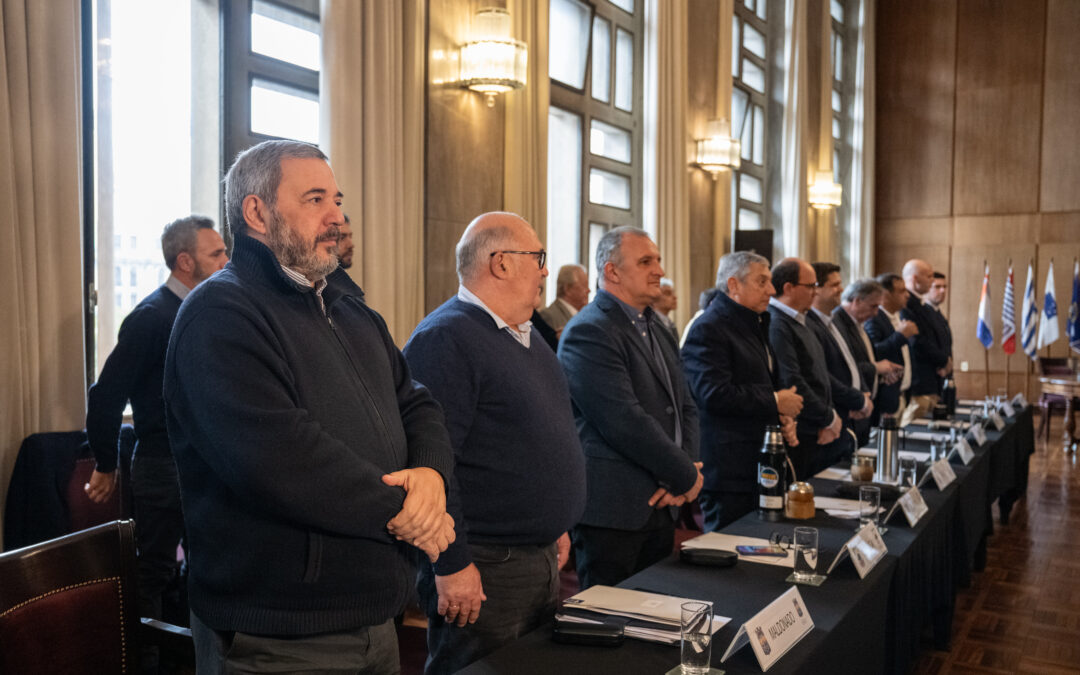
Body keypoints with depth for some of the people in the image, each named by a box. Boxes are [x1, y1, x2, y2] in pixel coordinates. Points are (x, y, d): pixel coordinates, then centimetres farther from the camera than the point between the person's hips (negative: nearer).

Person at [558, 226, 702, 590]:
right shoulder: (588, 332, -15)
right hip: (611, 509, -8)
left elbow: (686, 408, 14)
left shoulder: (657, 331, 15)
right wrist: (686, 476, -12)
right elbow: (625, 422, -22)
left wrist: (683, 470, -4)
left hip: (661, 504, 9)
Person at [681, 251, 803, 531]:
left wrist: (782, 417, 7)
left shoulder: (756, 324, 19)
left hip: (759, 462, 9)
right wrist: (775, 403, -14)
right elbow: (715, 395, -23)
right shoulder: (708, 329, -13)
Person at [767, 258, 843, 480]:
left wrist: (829, 415, 3)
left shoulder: (799, 322, 15)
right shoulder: (776, 326, -17)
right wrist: (829, 419, -11)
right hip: (795, 438, -9)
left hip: (816, 436, 10)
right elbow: (792, 383, -22)